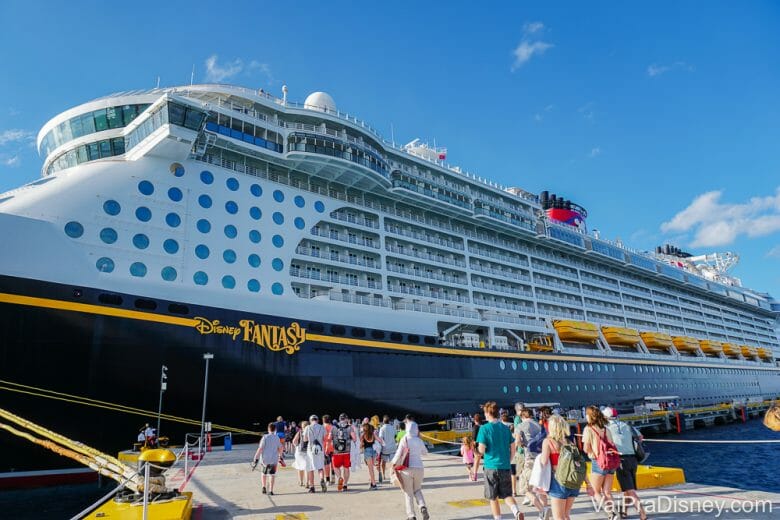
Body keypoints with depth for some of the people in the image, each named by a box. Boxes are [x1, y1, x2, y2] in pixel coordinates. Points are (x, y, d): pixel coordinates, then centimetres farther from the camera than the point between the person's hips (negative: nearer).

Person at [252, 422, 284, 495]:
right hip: (274, 459, 1)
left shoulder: (265, 437, -9)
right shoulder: (277, 438, 2)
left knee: (264, 473, 20)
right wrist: (280, 456, 31)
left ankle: (264, 487, 12)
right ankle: (270, 490, -1)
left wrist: (256, 459, -13)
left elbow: (260, 448, -14)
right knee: (272, 474, 6)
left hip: (265, 459, -1)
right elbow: (280, 448, 13)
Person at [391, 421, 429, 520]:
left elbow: (398, 454, -10)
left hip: (407, 469, -3)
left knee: (408, 493, 11)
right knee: (417, 490, 22)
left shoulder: (404, 440, -6)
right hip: (419, 468, 3)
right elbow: (425, 452, 20)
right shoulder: (419, 441, 3)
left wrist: (394, 463, 6)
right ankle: (422, 507, -1)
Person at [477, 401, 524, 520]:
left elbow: (481, 450, -13)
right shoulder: (506, 428, 5)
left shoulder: (484, 428, -9)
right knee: (507, 494, 12)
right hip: (505, 467, 4)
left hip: (491, 467, -4)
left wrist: (478, 451, 9)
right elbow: (513, 449, 9)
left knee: (493, 497, 11)